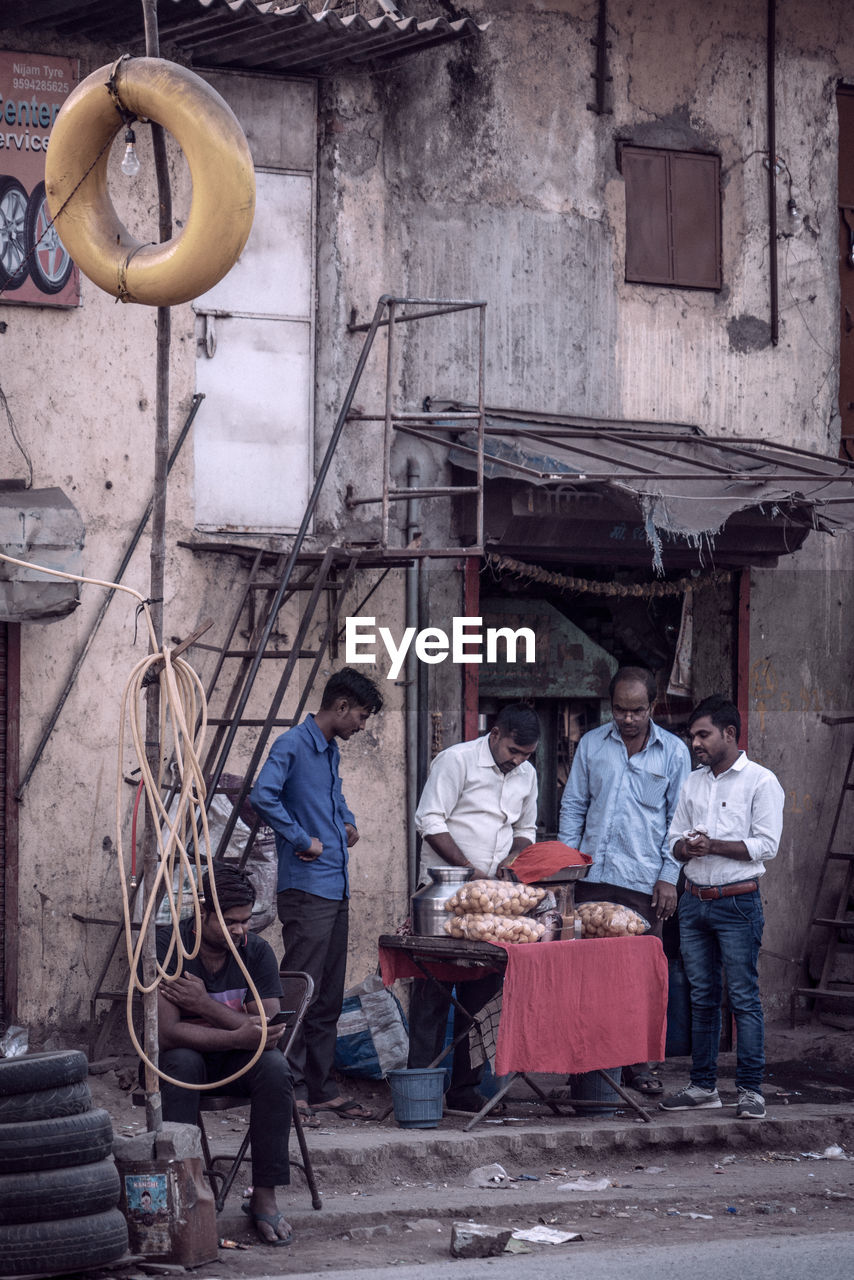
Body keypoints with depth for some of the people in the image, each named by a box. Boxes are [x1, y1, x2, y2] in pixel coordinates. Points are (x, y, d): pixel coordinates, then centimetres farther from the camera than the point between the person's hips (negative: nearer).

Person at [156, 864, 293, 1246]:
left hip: (236, 1057, 2)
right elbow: (167, 1032, -27)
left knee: (275, 1068, -29)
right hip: (186, 1053, -2)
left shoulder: (256, 950, -10)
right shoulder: (167, 946, -19)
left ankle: (264, 1197, -24)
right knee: (183, 1063, -36)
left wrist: (205, 1005, -26)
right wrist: (238, 1037, -38)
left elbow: (270, 1031, -16)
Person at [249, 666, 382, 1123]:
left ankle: (321, 1088, 16)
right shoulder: (293, 745, -9)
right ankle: (292, 1090, -5)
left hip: (336, 891, 9)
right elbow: (262, 796, -25)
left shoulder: (331, 752, 19)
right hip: (306, 891, -9)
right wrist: (303, 840, -19)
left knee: (328, 998, 11)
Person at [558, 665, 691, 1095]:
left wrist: (669, 877, -2)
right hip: (593, 877, 1)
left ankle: (638, 1065, 9)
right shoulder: (591, 745, 9)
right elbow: (573, 807, 14)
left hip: (644, 882, -1)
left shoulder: (673, 752, 4)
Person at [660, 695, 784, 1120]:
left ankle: (751, 1089, -2)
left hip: (737, 902, -6)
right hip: (694, 900, 6)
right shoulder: (693, 783, 16)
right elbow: (676, 837, 19)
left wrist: (712, 845, -16)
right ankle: (703, 1085, 15)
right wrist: (685, 847, -4)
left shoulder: (760, 782, -4)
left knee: (743, 997, -5)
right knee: (701, 997, 9)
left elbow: (766, 845, -11)